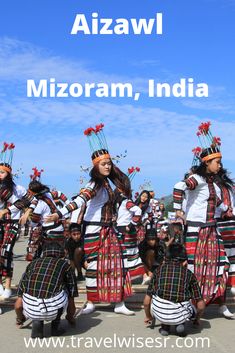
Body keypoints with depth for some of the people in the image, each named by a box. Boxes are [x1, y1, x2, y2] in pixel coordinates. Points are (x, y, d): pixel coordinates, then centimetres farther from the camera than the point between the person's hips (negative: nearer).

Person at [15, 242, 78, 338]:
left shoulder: (33, 263, 24)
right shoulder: (65, 265, 20)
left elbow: (18, 304, 23)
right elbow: (71, 298, 27)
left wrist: (19, 320, 45)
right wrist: (70, 318, 49)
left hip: (30, 310, 1)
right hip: (53, 310, -1)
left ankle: (37, 322, 14)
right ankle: (55, 326, 22)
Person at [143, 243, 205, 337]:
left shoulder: (159, 269, 14)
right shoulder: (189, 273, 13)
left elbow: (146, 301, 17)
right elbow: (201, 305, 14)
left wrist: (148, 316, 37)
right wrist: (197, 319, 36)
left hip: (159, 313, 0)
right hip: (180, 315, 0)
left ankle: (165, 326, 19)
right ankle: (180, 324, 10)